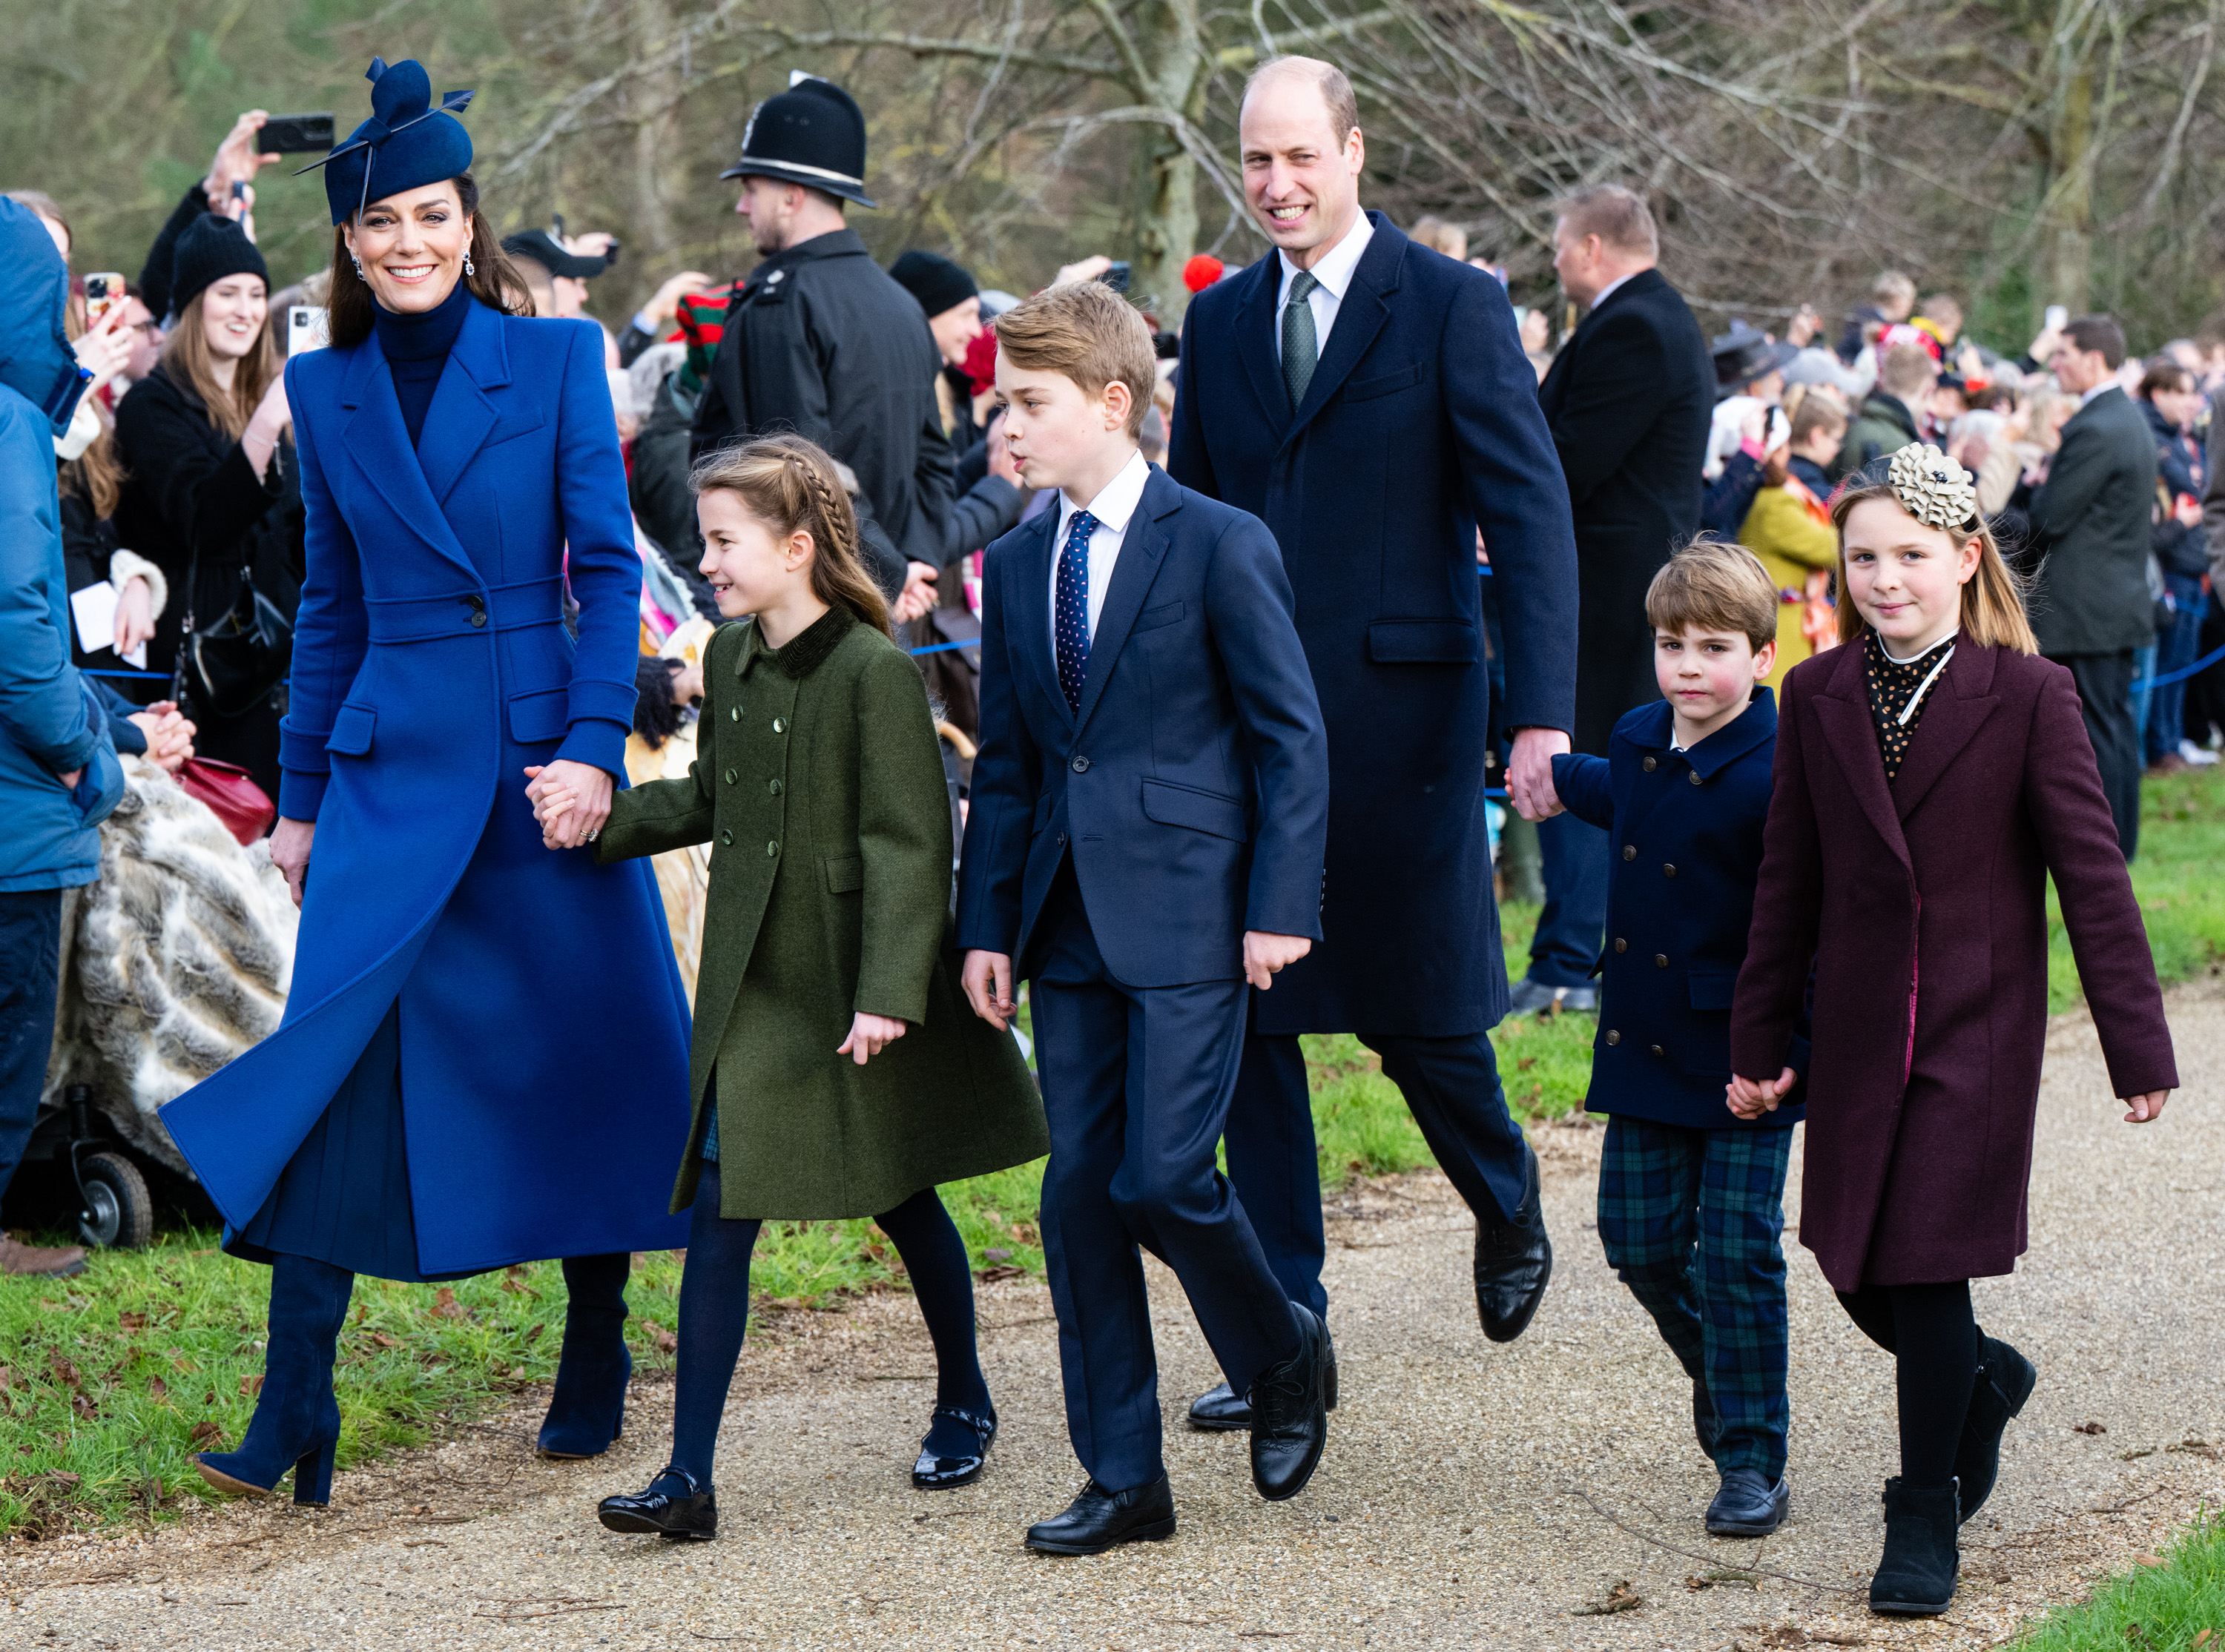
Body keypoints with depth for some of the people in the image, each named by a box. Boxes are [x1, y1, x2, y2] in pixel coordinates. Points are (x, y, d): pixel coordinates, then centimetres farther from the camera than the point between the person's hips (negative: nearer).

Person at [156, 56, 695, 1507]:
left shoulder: (556, 358, 0)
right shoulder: (327, 391, 9)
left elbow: (610, 568, -2)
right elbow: (332, 607, 15)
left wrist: (596, 747, -13)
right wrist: (301, 798, 14)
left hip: (543, 748, -2)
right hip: (390, 770, 2)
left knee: (583, 1057, 5)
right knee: (338, 1066, -7)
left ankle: (596, 1369, 22)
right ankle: (294, 1420, -8)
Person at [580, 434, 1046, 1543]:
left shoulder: (873, 671, -16)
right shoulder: (728, 662, 6)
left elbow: (908, 842, -17)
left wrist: (889, 992, -21)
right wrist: (605, 817, 5)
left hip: (858, 987, -5)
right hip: (756, 985, 5)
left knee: (900, 1200, 11)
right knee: (719, 1209, -4)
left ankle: (964, 1404, 36)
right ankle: (689, 1479, -6)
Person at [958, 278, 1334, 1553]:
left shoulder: (1220, 544, -6)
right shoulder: (1017, 563, 11)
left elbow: (1292, 734, -5)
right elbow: (1006, 762, 15)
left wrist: (1281, 904, -10)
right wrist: (989, 922, 10)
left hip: (1188, 919, -6)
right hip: (1071, 922, 6)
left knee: (1162, 1176, -12)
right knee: (1079, 1190, 4)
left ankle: (1285, 1357, 18)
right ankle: (1125, 1480, 11)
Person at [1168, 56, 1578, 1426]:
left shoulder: (1454, 308, -4)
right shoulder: (1220, 322, 11)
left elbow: (1531, 516, -9)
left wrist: (1543, 715, -19)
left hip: (1400, 719, -4)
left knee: (1420, 1014, 2)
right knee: (1250, 1021, 4)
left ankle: (1508, 1207, 34)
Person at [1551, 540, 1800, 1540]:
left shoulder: (1776, 769, -16)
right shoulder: (1638, 743, 6)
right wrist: (1561, 780, 46)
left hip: (1746, 1058, -6)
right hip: (1645, 1043, 6)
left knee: (1738, 1253, -3)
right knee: (1639, 1239, 8)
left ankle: (1752, 1461, 6)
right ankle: (1715, 1366, 35)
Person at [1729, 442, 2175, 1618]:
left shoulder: (2029, 695, -7)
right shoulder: (1817, 699, 4)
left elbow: (2091, 874, -6)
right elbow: (1789, 882, 10)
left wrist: (2136, 1045, -7)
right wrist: (1759, 1041, 10)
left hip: (1979, 1033, -4)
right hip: (1859, 1030, 4)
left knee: (1928, 1269, -7)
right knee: (1859, 1274, 8)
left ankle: (1925, 1520, 7)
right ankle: (1981, 1382, 39)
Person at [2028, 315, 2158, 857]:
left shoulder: (2093, 431, -20)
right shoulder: (2131, 420, 12)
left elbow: (2050, 519, -19)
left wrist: (2034, 484, 2)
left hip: (2085, 606, -10)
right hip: (2123, 597, 10)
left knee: (2095, 728, -5)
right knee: (2117, 722, 13)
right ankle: (2122, 838, 19)